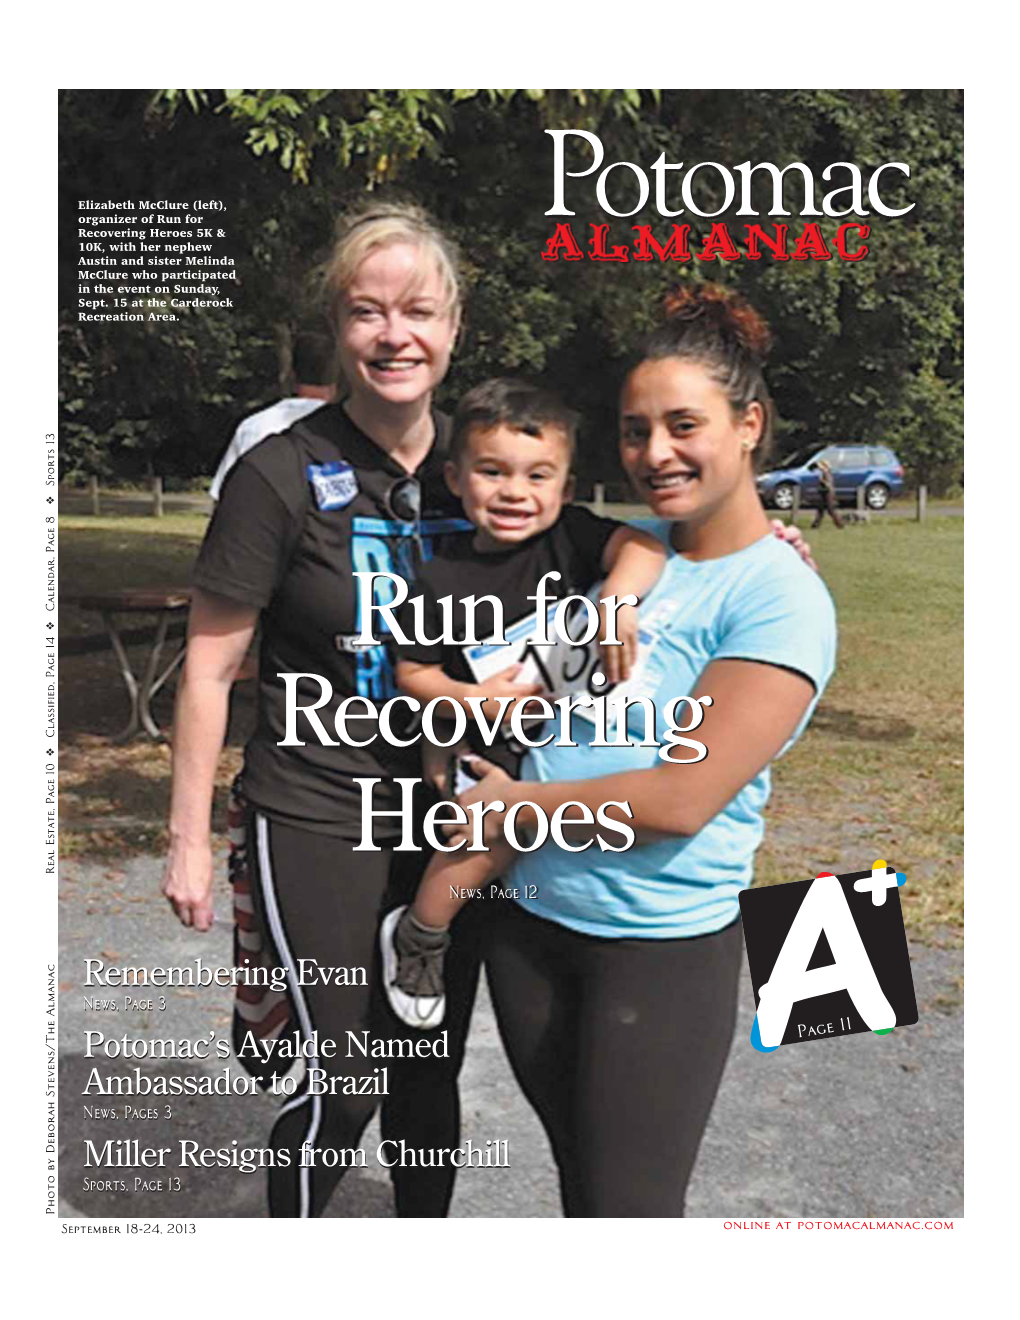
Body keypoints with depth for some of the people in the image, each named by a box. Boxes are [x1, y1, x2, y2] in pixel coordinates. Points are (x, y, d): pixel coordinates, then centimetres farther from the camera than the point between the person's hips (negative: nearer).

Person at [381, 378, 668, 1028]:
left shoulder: (570, 536, -2)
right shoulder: (443, 580, -4)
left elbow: (643, 544, -17)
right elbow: (415, 673, 1)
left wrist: (618, 599, -36)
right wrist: (484, 702, -13)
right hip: (498, 753, -3)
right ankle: (417, 935, 2)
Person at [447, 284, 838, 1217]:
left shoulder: (781, 598, -15)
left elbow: (680, 799, -21)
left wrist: (514, 805, -11)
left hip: (663, 943, -6)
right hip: (531, 917, 6)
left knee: (629, 1205, 7)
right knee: (577, 1174, 22)